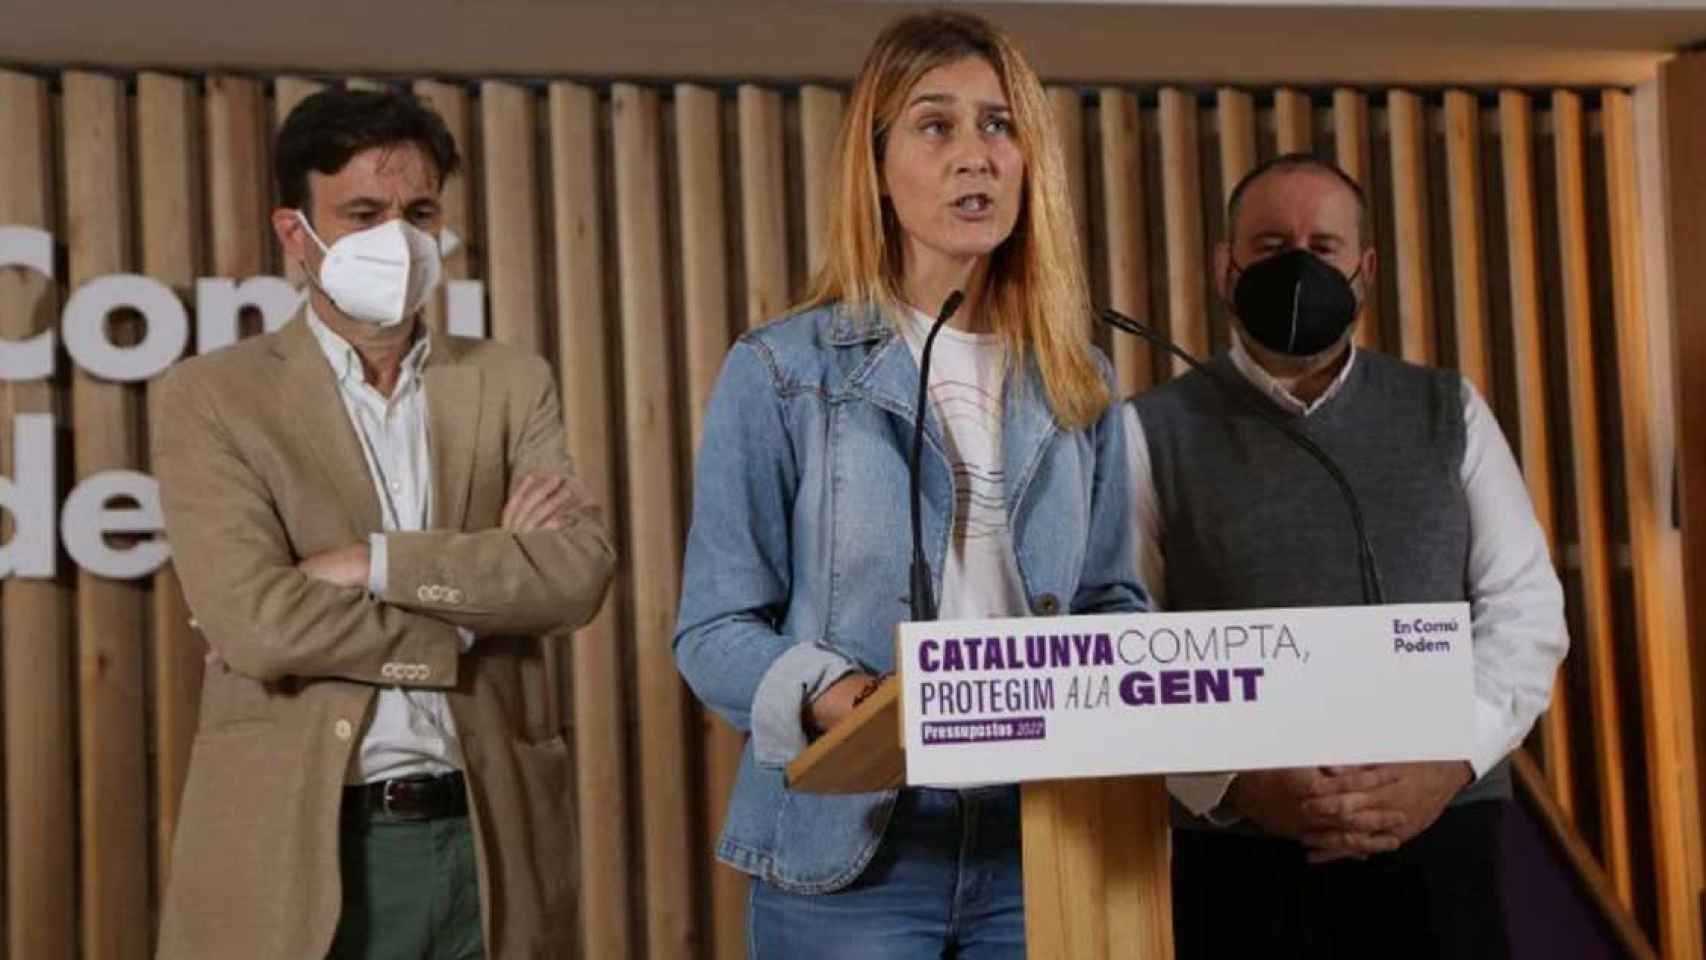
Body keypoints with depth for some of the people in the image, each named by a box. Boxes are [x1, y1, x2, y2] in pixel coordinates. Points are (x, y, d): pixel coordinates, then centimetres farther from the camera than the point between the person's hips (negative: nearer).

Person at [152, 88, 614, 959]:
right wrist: (480, 589, -8)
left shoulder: (513, 385, 7)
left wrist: (373, 563, -15)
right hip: (297, 847, -2)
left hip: (489, 838, 3)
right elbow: (256, 624, -14)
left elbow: (579, 571, -8)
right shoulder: (211, 397, -1)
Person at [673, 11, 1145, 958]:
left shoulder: (1077, 384, 9)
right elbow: (714, 628, -5)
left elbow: (1109, 599, 13)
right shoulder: (780, 371, -3)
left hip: (1044, 844, 4)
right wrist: (827, 696, -24)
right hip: (848, 852, -3)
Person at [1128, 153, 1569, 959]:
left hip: (1439, 838, 2)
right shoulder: (1155, 431, 3)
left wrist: (1450, 761, -9)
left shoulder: (1448, 412, 11)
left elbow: (1525, 606, 6)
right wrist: (1235, 784, -16)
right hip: (1240, 850, -2)